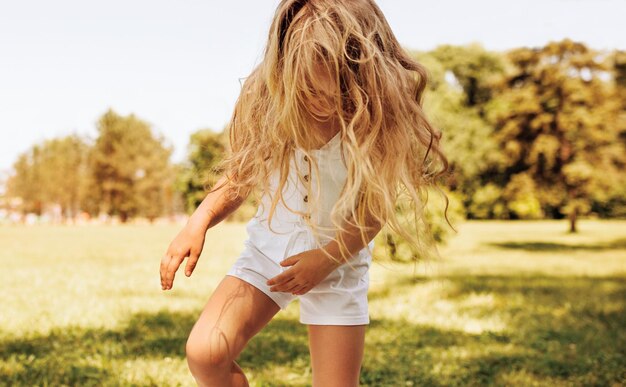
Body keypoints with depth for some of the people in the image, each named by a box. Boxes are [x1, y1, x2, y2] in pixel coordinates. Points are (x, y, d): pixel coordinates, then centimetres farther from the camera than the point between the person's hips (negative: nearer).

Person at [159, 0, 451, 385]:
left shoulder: (379, 113, -21)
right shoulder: (265, 94, -16)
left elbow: (375, 206, -10)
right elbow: (241, 174, -3)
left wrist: (327, 258, -19)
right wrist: (198, 223, -18)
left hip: (341, 260, -1)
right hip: (268, 248, 2)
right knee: (205, 352, -18)